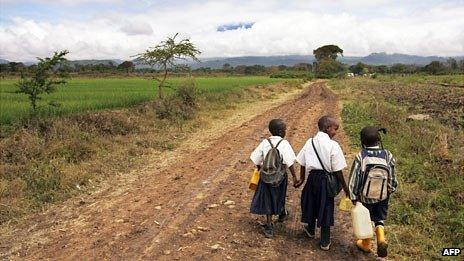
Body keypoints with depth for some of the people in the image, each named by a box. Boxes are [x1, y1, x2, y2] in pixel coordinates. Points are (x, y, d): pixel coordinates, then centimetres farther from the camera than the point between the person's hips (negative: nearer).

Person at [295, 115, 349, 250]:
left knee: (311, 203, 22)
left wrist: (301, 179, 16)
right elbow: (337, 170, -13)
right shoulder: (333, 145, -15)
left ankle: (310, 230, 44)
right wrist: (344, 186, -3)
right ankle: (325, 242, 20)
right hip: (327, 179, -3)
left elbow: (302, 163, 3)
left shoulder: (310, 142, -2)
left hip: (312, 176, 4)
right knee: (326, 207, 9)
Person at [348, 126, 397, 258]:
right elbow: (392, 177, -6)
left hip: (365, 196, -1)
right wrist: (390, 190, 14)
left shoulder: (361, 156, -21)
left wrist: (353, 196, -4)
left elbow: (353, 178, -16)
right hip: (383, 196, 2)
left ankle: (366, 244, 37)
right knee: (380, 218, 23)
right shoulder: (387, 155, -15)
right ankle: (381, 239, 1)